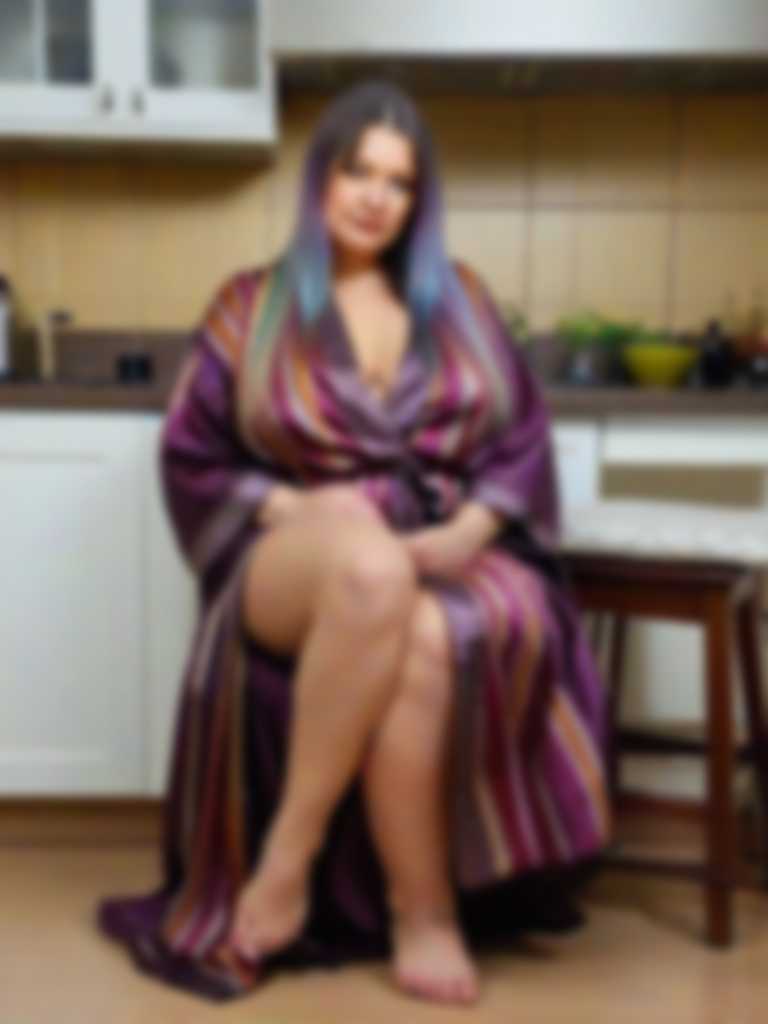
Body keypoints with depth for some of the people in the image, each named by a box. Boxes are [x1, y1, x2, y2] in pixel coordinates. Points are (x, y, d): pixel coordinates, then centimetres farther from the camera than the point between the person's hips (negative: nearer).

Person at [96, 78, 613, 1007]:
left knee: (427, 640, -40)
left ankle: (290, 855, -22)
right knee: (374, 568, -42)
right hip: (299, 561, -1)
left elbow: (524, 442, 11)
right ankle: (426, 910, -31)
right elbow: (192, 461, 7)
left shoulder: (459, 297, 16)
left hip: (452, 555, 2)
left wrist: (469, 531, -10)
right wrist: (302, 509, -10)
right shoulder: (251, 305, 10)